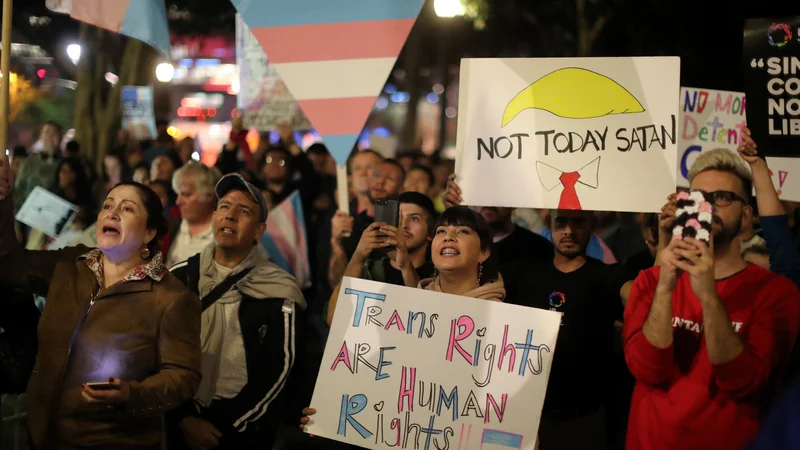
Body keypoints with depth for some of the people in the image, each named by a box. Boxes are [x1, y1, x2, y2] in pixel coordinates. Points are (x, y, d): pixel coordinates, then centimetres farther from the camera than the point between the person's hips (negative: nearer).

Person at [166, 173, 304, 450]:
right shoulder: (180, 277, 2)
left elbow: (277, 371, -7)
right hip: (181, 424, 2)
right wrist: (183, 418, -9)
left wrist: (223, 427, -12)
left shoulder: (276, 291, -5)